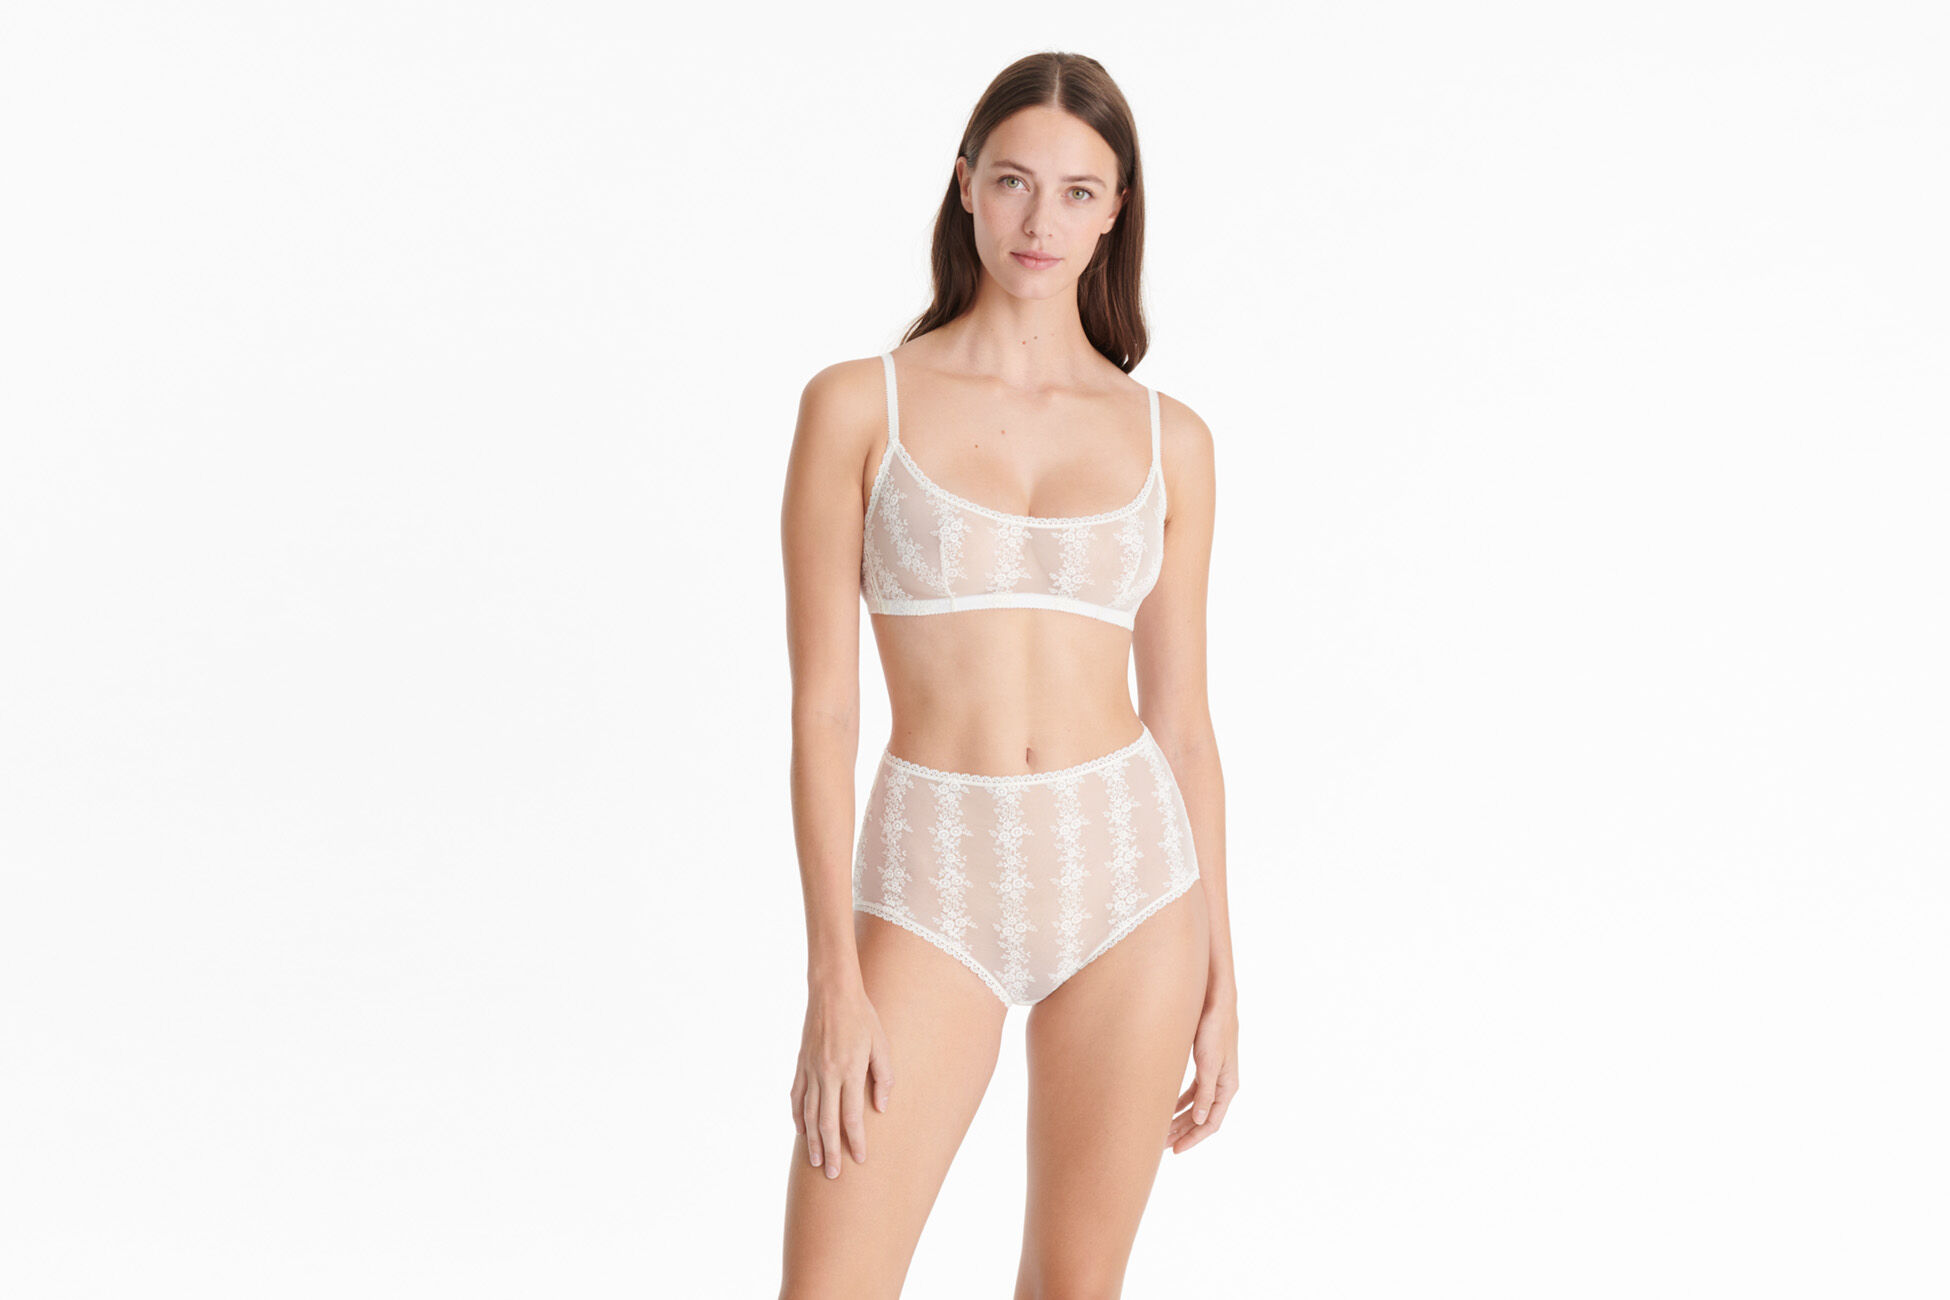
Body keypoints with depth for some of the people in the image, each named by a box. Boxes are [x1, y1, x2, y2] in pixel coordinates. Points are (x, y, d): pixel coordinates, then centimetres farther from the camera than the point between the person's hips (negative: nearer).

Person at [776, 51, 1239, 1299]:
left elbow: (1181, 719, 9)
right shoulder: (858, 406, -2)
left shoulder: (1168, 439, 5)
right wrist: (835, 980, -10)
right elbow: (822, 707, -5)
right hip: (935, 888, -2)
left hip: (1126, 877, 2)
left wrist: (1221, 971, 8)